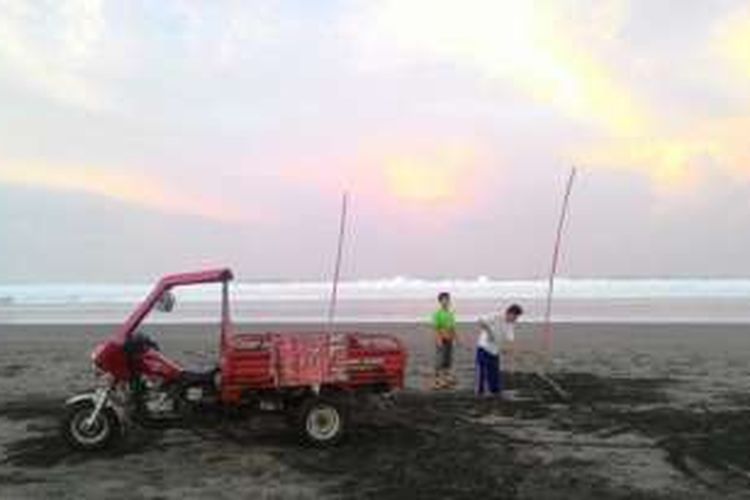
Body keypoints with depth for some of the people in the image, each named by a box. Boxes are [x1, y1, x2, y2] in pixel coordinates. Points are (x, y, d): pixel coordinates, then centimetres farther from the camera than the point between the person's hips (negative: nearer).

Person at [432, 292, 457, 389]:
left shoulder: (450, 314, 12)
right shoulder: (438, 313, -9)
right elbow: (436, 328, -13)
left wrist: (454, 338, 14)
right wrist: (439, 340, -20)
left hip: (449, 340, 7)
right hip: (441, 340, -7)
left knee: (448, 361, 10)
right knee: (440, 361, -4)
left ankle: (447, 379, 18)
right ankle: (438, 381, 0)